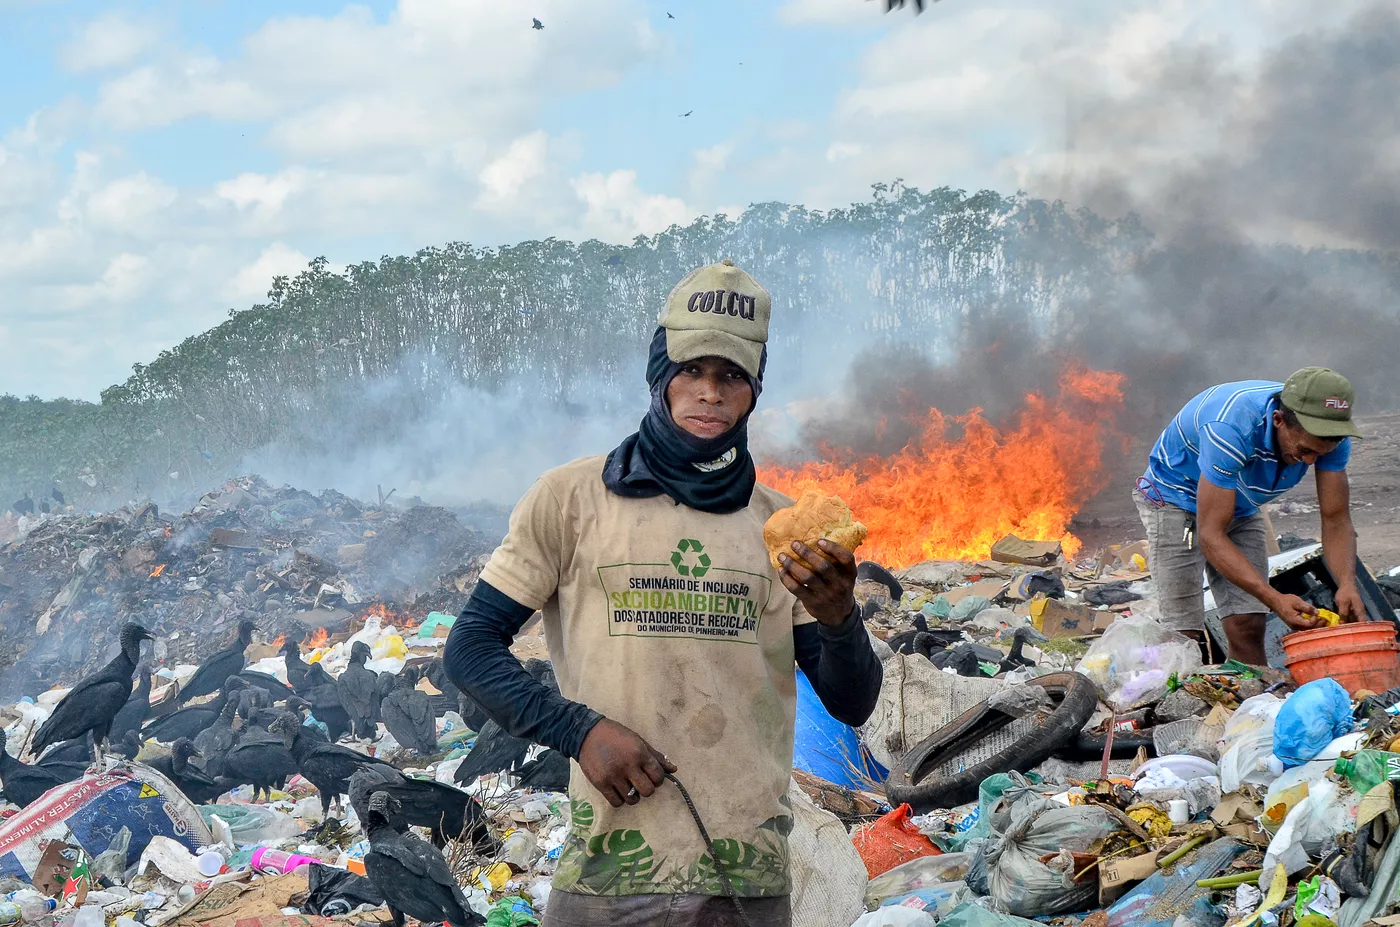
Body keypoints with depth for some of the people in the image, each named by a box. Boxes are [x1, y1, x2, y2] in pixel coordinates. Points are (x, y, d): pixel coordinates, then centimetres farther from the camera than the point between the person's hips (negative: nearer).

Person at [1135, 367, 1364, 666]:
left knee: (1248, 628, -7)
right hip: (1177, 501, -5)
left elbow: (1336, 520, -15)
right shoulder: (1231, 429, -40)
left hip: (1242, 509, 5)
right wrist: (1275, 600, -46)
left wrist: (1347, 584, -35)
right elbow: (1211, 536, -38)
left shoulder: (1330, 431, -21)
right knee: (1185, 633, -15)